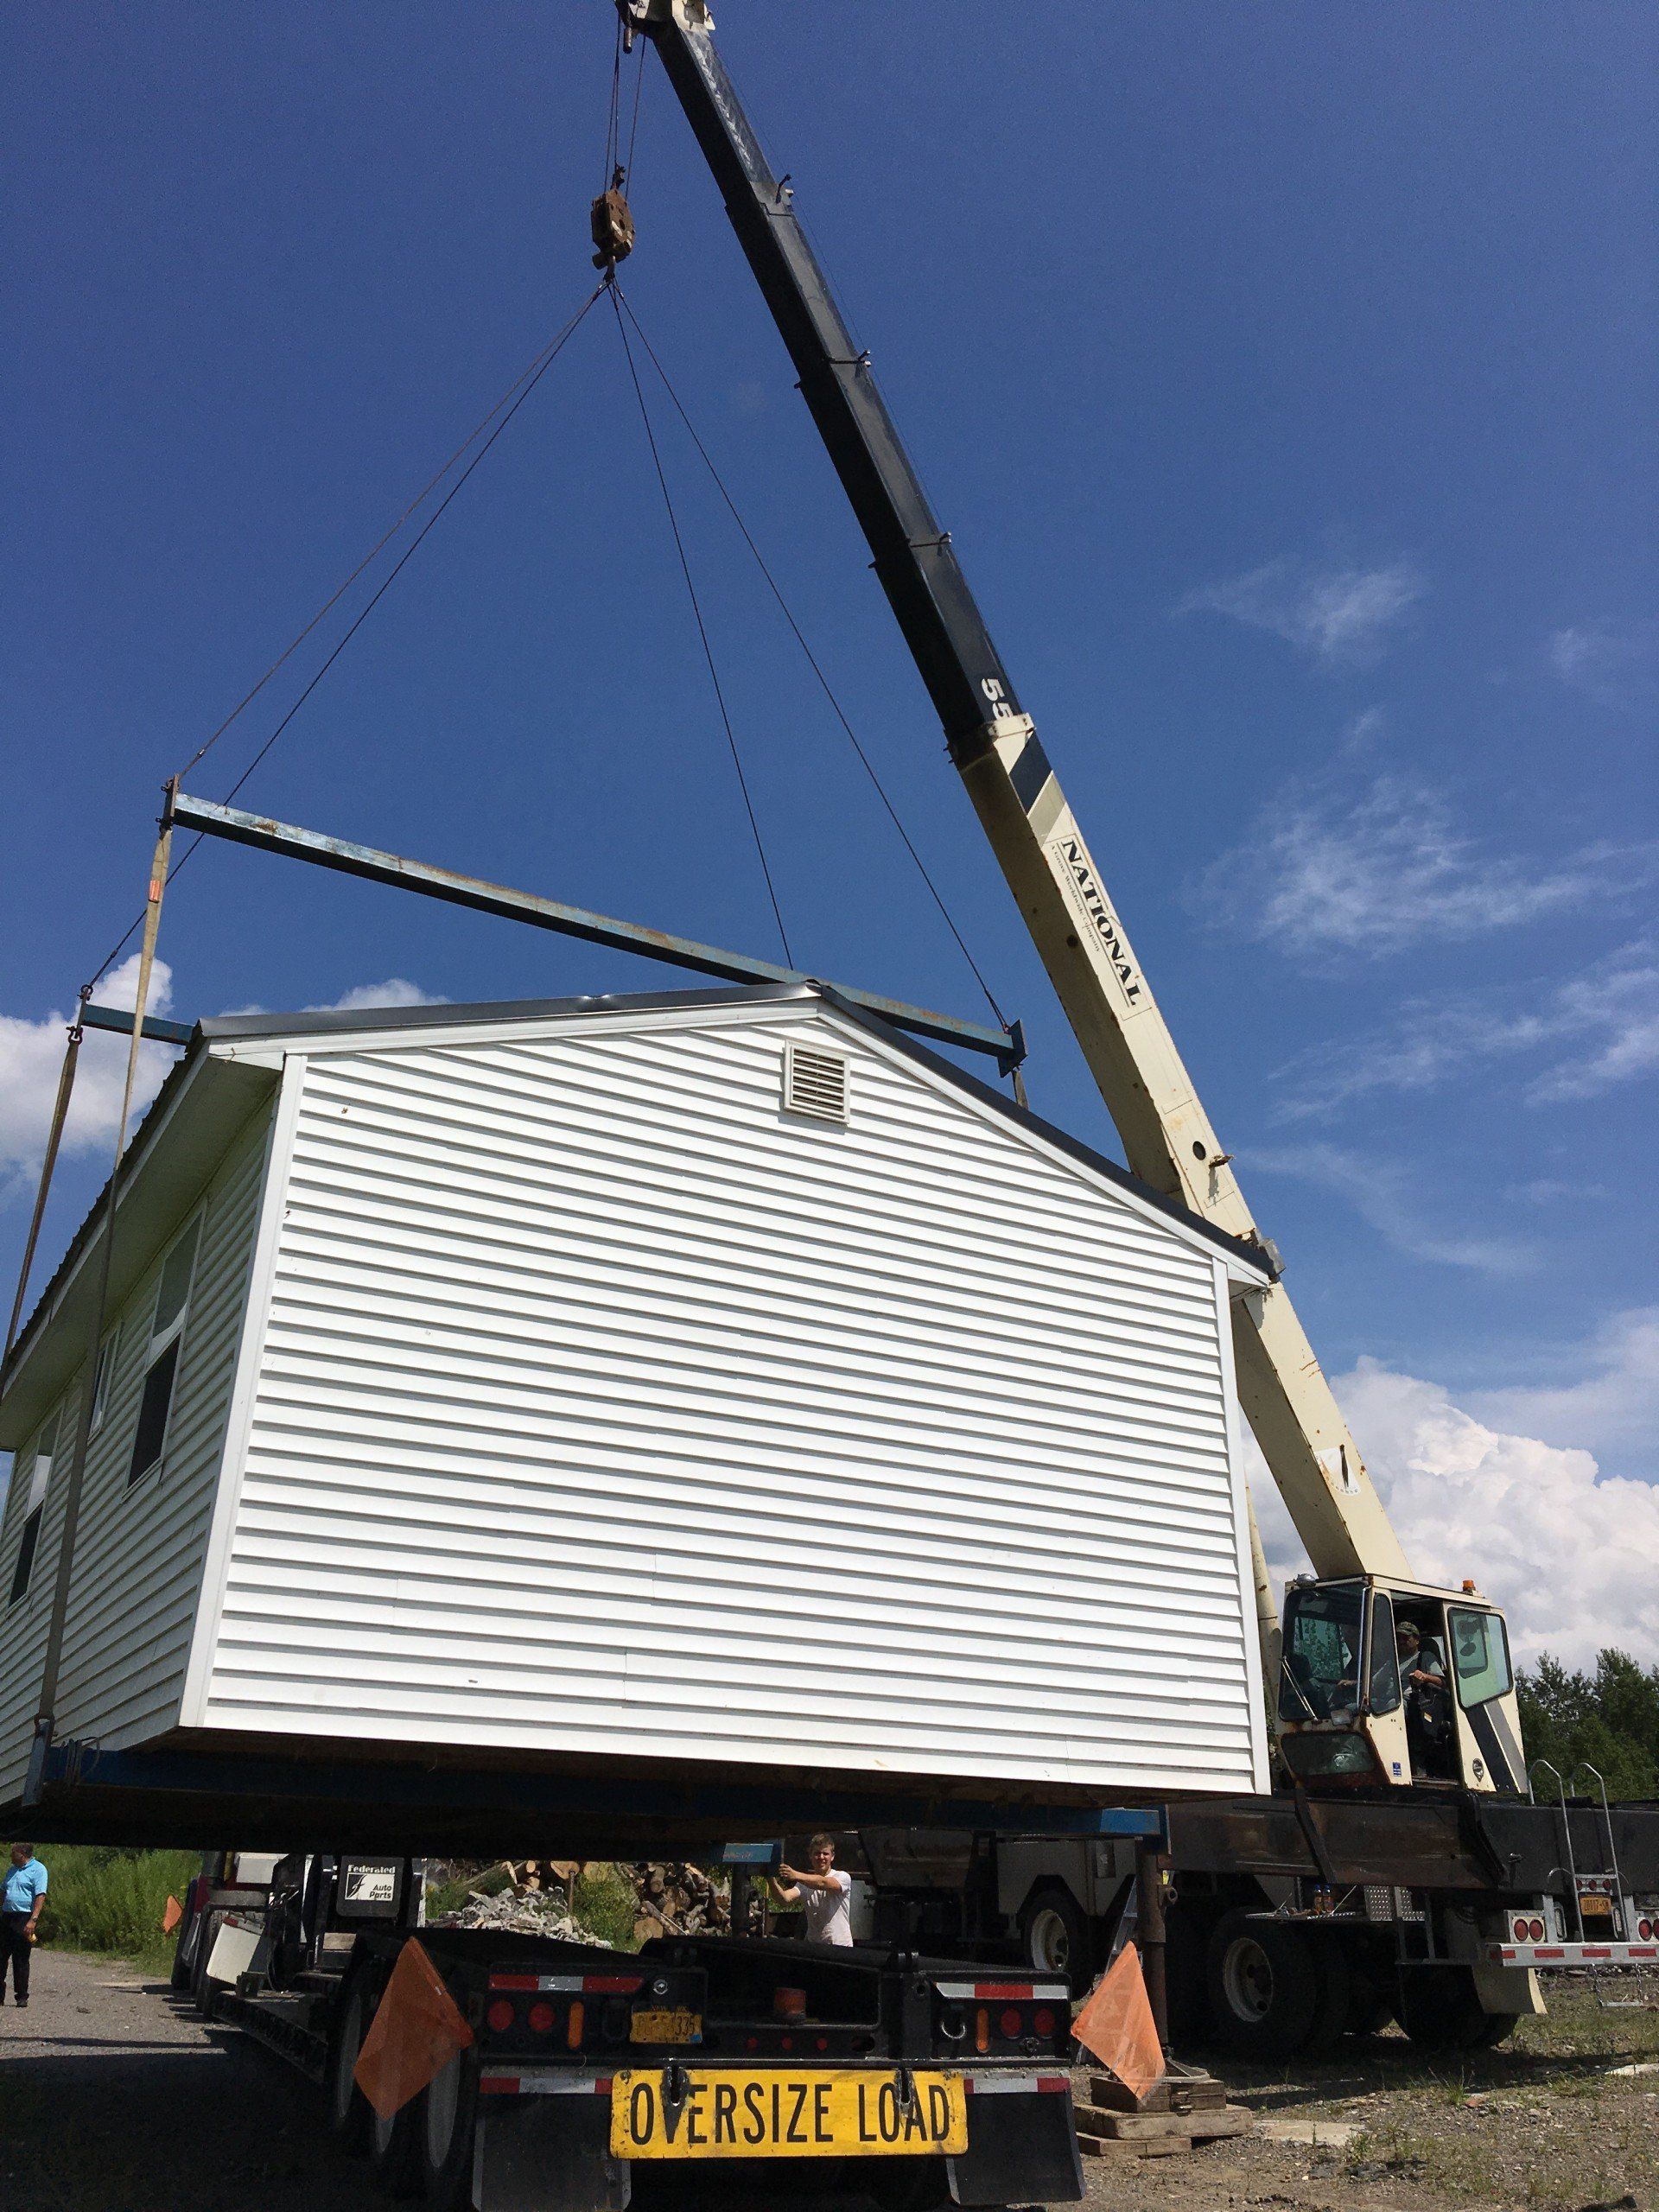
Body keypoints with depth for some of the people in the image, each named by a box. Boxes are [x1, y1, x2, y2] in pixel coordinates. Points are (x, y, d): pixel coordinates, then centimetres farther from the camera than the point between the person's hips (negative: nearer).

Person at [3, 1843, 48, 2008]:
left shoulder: (38, 1869, -8)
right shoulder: (12, 1870, 17)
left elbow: (40, 1896, -15)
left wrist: (33, 1920, -22)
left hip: (25, 1918, -7)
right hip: (7, 1916, 7)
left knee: (21, 1959, -1)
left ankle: (22, 1997, 9)